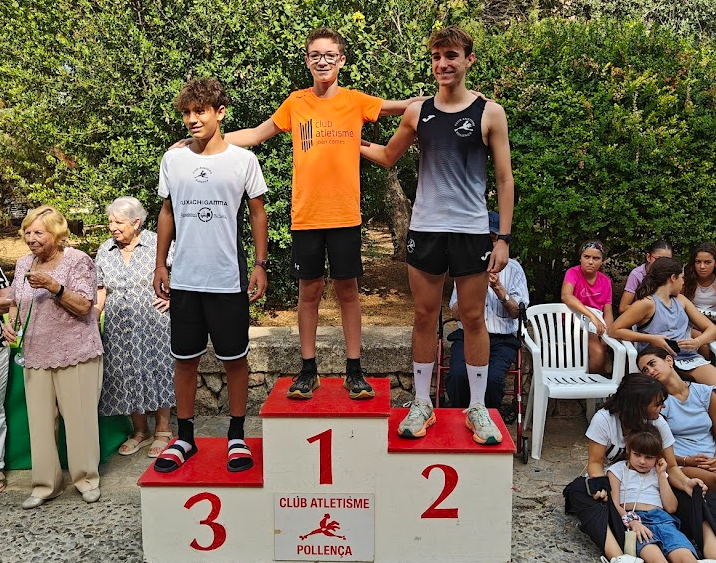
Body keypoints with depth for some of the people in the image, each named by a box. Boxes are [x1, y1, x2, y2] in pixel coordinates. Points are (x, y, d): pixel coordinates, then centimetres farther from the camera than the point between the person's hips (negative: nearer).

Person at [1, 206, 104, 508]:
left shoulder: (78, 261, -5)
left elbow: (83, 306, -12)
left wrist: (52, 286, -23)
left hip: (75, 354, -5)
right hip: (35, 355, 5)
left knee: (79, 417, 1)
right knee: (39, 421, 5)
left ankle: (87, 479, 16)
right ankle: (45, 484, 16)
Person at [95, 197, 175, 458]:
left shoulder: (158, 245, -8)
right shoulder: (104, 251, 7)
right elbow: (101, 290, 12)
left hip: (153, 326, -4)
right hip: (119, 329, 5)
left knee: (156, 373, 2)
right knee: (126, 377, 9)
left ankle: (162, 430, 18)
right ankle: (140, 432, 25)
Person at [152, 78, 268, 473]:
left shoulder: (243, 160, -1)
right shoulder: (173, 160, 6)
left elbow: (257, 213, 3)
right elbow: (167, 213, 13)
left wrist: (260, 265, -2)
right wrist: (160, 265, 10)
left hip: (228, 279, -2)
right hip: (184, 279, 3)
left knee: (234, 358, 6)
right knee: (185, 359, 10)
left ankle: (237, 436, 20)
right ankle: (185, 438, 23)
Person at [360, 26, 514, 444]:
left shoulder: (489, 113, -1)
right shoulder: (418, 112, 6)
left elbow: (505, 179, -1)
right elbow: (388, 157, 22)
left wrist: (503, 238, -6)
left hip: (472, 230, -2)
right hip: (425, 229, 2)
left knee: (474, 319, 4)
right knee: (425, 317, 8)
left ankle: (478, 409, 17)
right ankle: (422, 404, 20)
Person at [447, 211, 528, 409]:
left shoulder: (513, 268, 11)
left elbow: (516, 312, 2)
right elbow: (456, 314, 6)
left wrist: (499, 288, -15)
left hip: (502, 339, -1)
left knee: (493, 378, -32)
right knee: (458, 375, -31)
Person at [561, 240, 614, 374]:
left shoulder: (606, 282, 8)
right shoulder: (573, 273, -6)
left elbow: (608, 313, 4)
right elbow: (566, 296, -25)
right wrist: (592, 315, -35)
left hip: (597, 323, 5)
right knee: (598, 352, -29)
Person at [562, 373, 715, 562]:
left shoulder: (659, 424, -8)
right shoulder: (604, 419, -18)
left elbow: (671, 466, -8)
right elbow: (595, 462, -15)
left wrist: (685, 482, -30)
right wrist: (600, 487, -35)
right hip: (609, 481, -3)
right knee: (578, 490, -37)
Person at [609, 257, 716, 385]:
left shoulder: (680, 300, 20)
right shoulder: (647, 303, -2)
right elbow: (613, 330, -6)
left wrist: (697, 342, -4)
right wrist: (651, 339, -13)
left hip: (690, 357, 6)